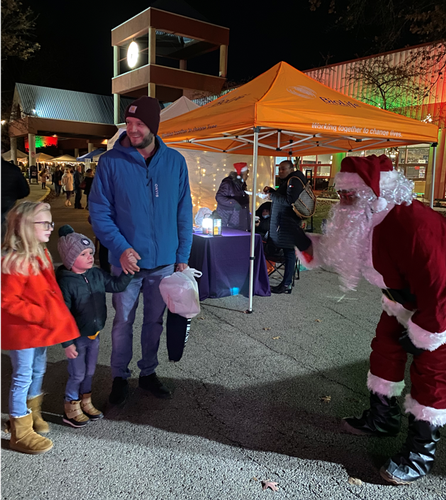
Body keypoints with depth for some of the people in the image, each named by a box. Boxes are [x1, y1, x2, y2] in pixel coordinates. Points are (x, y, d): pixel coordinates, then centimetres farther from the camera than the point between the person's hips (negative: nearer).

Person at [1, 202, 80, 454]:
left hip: (41, 329, 9)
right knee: (23, 378, 3)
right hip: (21, 332, -9)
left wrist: (55, 314, 8)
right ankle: (21, 432, 19)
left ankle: (32, 414, 43)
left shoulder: (41, 255, 6)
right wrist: (42, 315, -25)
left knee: (38, 372, 22)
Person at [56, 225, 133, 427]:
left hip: (94, 334, 6)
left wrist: (128, 271, -10)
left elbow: (117, 285, 5)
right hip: (77, 338, -6)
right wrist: (67, 343, -18)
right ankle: (71, 410, 29)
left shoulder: (97, 274, -4)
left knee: (89, 372, 20)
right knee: (77, 374, 9)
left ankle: (86, 403, 39)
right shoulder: (66, 283, -23)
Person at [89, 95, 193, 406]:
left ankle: (149, 372, 35)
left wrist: (183, 256, 0)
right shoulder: (111, 161, -8)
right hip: (127, 261, -2)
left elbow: (184, 213, 2)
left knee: (155, 321, 16)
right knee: (123, 322, 11)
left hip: (164, 261, 2)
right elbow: (99, 210, -7)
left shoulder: (175, 161, -1)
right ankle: (120, 377, 31)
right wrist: (121, 248, -20)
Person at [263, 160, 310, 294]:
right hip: (281, 221, 10)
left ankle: (287, 285, -5)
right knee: (287, 251, 9)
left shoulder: (294, 180, -11)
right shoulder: (286, 181, 20)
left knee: (288, 251, -8)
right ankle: (286, 282, 13)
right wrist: (271, 190, 11)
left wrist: (272, 195, -11)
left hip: (288, 222, -10)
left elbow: (289, 200, -21)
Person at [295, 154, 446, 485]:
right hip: (405, 300, 9)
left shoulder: (414, 225, -39)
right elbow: (336, 249, 3)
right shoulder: (366, 218, -10)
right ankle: (383, 418, 35)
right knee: (385, 350, 15)